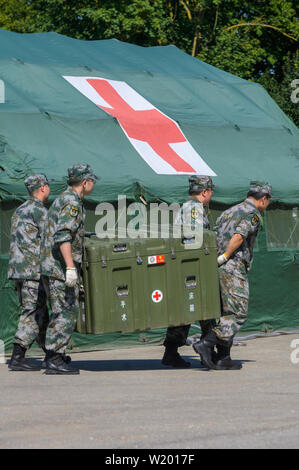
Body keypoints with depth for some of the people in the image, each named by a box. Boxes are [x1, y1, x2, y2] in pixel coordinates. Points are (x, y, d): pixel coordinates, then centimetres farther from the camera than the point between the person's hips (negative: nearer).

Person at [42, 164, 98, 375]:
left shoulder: (63, 199, 18)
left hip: (53, 267, 10)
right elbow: (63, 235, -25)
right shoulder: (71, 202, -14)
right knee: (66, 314, -9)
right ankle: (54, 360, -11)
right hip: (61, 267, -10)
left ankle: (56, 358, 16)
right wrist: (70, 267, -30)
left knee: (63, 313, 13)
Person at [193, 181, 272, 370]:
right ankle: (206, 344, -19)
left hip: (218, 269, 9)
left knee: (226, 313, 12)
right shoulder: (253, 215, -5)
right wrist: (224, 257, -15)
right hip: (233, 269, -9)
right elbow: (239, 236, -20)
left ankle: (224, 358, 8)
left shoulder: (229, 212, 22)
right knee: (237, 315, -6)